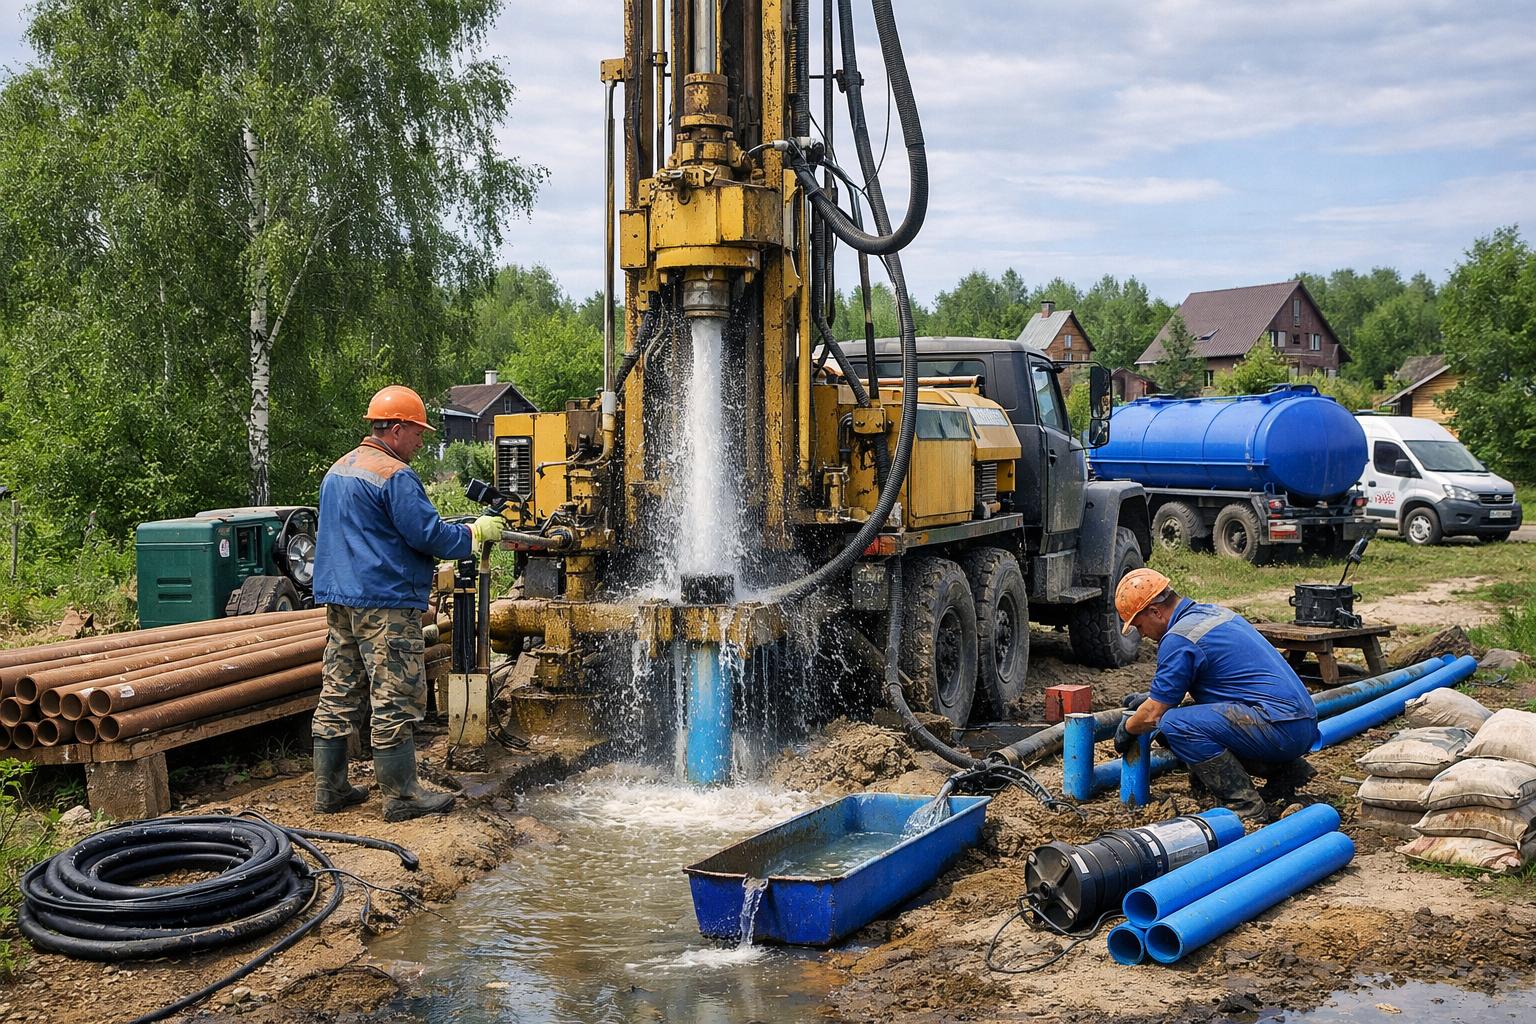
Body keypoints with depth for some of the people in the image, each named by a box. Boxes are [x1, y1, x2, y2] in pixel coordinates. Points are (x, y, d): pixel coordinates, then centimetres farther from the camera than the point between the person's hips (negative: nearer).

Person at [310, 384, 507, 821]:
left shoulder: (338, 470, 17)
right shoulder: (394, 474, -14)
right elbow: (428, 533, -16)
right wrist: (476, 532, -2)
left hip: (338, 600, 10)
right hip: (384, 604, -10)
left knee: (338, 694, 12)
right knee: (397, 700, -4)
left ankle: (329, 788, 17)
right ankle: (401, 795, 1)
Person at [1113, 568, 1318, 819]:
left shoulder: (1178, 639, -11)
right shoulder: (1212, 611, 17)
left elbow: (1153, 715, -5)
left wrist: (1127, 728, 14)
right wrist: (1154, 696, 37)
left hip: (1280, 727, -10)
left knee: (1175, 724, -18)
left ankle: (1244, 805, -13)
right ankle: (1287, 769, 17)